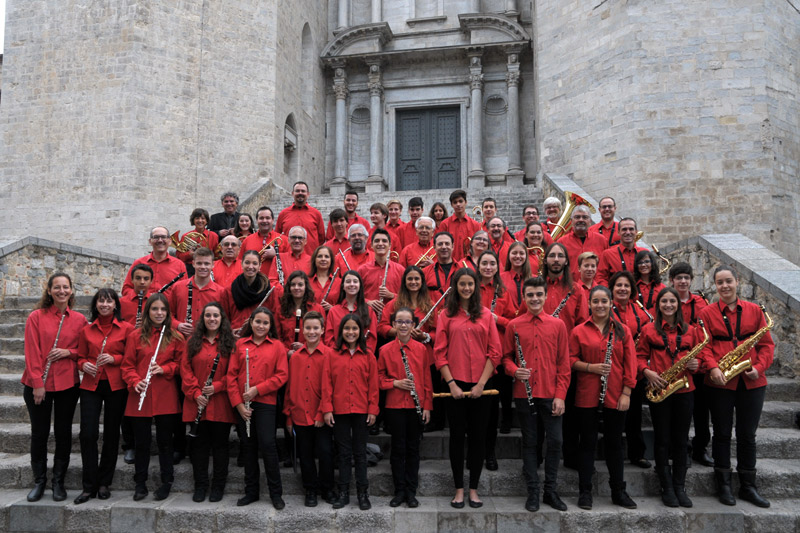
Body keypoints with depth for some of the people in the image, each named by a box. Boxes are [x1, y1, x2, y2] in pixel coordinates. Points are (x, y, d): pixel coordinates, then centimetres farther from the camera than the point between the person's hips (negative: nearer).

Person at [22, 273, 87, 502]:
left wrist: (68, 352, -11)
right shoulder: (36, 317, -3)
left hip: (67, 384, 1)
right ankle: (39, 481, 23)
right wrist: (37, 383, -11)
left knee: (64, 432, 7)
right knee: (39, 433, 7)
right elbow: (32, 352, -6)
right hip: (38, 385, -1)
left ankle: (58, 482, 20)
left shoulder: (79, 319, 3)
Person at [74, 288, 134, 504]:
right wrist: (84, 365, -6)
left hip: (116, 386, -2)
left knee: (111, 434, 6)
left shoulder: (126, 328, 1)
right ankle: (89, 485, 7)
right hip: (91, 385, 2)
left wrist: (114, 358, -14)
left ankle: (104, 484, 18)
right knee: (88, 434, -5)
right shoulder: (87, 330, 9)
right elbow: (80, 357, 15)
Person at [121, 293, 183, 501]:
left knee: (164, 440, 7)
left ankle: (166, 483, 19)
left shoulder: (175, 337, 3)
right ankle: (140, 484, 22)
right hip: (140, 398, 1)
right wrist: (135, 381, -12)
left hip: (166, 398, -1)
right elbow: (127, 365, 4)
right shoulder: (135, 336, 3)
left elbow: (180, 363, 6)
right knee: (142, 441, 9)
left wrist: (164, 369, -12)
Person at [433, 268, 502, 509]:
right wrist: (451, 383, -9)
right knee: (457, 435, 5)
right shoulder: (446, 315, 3)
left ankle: (473, 488, 18)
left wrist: (481, 383, -6)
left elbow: (495, 352, 2)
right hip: (455, 384, -1)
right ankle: (459, 489, 17)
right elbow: (439, 352, 0)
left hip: (480, 385, 1)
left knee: (478, 436, 6)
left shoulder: (486, 315, 5)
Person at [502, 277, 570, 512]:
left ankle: (550, 491, 18)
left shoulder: (557, 325, 3)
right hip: (524, 394, 0)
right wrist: (514, 370, -13)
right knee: (530, 443, 7)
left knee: (555, 442, 2)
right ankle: (533, 492, 17)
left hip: (551, 395, 0)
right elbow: (506, 357, 9)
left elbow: (564, 363, 2)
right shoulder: (514, 326, 3)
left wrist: (560, 395, -4)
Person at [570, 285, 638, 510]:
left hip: (615, 396, 1)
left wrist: (626, 392, -4)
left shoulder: (622, 331, 4)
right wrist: (590, 367, -16)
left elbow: (630, 363, 2)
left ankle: (618, 491, 23)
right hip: (587, 396, -1)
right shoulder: (579, 331, 2)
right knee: (587, 443, 7)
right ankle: (585, 492, 15)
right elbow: (571, 360, 1)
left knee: (614, 443, 11)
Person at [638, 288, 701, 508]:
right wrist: (647, 372, -14)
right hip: (659, 390, -2)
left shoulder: (690, 331, 9)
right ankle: (667, 488, 14)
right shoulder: (649, 329, 2)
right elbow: (640, 355, 3)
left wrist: (696, 364, -5)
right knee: (662, 440, 4)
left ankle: (680, 487, 18)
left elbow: (700, 355, 16)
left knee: (681, 440, 7)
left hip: (684, 390, 2)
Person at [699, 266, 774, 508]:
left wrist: (759, 367, -10)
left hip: (751, 382, 2)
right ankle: (723, 485, 20)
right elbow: (704, 346, -6)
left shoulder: (754, 310, 6)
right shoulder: (707, 313, 1)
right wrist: (713, 368, -22)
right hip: (720, 383, -1)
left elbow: (766, 343, 5)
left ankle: (748, 486, 23)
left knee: (747, 435, 10)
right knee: (722, 434, 8)